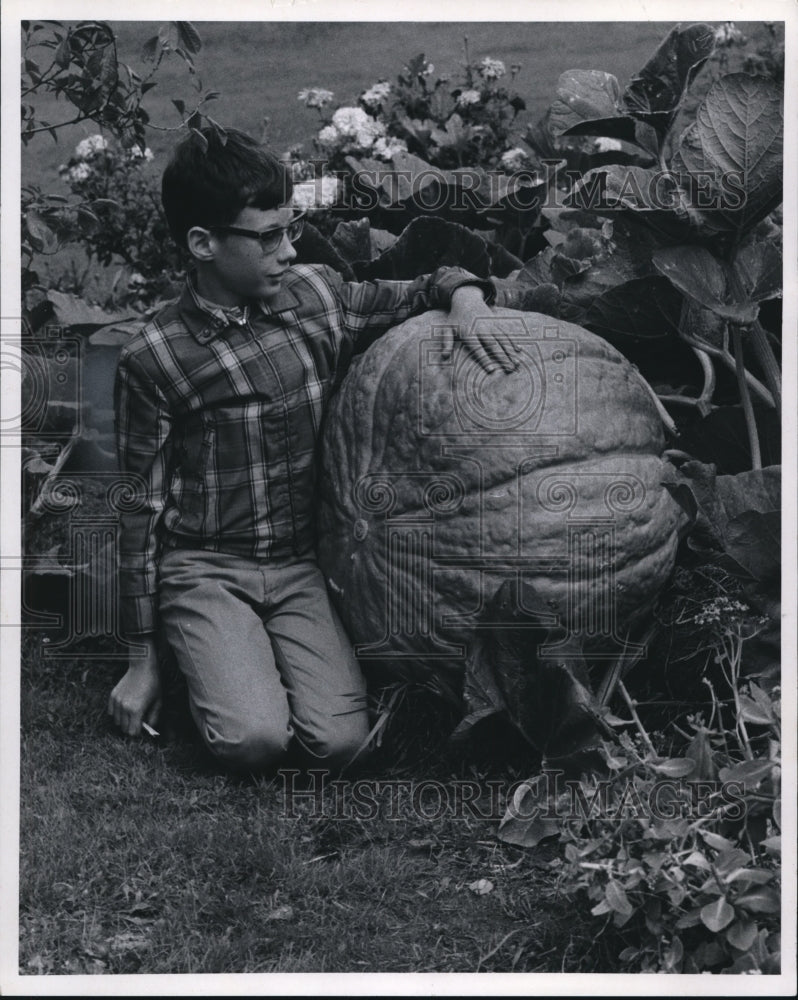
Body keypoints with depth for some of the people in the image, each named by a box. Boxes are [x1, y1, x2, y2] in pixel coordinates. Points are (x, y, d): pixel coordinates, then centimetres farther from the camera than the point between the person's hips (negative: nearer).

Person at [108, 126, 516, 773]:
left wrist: (464, 299, -11)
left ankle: (268, 661, 14)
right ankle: (215, 664, 8)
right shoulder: (152, 362, -10)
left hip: (301, 566, 4)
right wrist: (143, 658, 0)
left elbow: (424, 292, 16)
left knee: (343, 742, -17)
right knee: (255, 742, -25)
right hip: (205, 569, -3)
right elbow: (141, 509, -4)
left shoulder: (317, 295, 1)